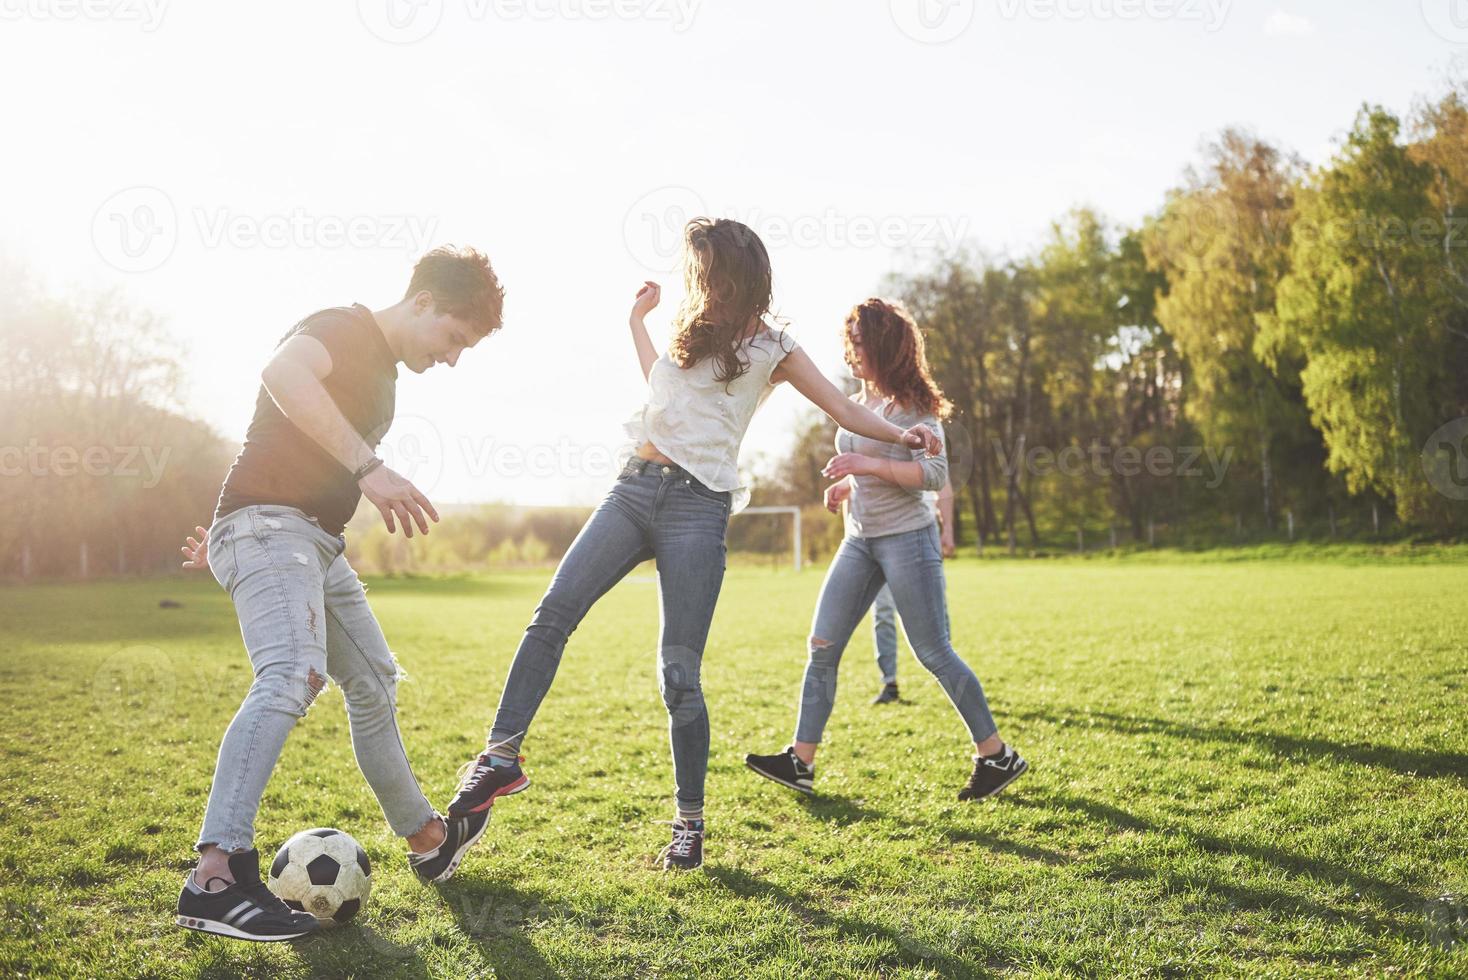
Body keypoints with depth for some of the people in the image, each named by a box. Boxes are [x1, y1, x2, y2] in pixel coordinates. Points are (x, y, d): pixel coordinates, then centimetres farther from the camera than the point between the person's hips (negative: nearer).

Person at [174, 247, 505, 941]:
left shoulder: (382, 374, 21)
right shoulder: (345, 327, -9)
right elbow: (283, 371, -33)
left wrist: (228, 534, 30)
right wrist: (369, 466, -36)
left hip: (318, 544, 10)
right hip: (269, 526, -10)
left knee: (373, 687, 18)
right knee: (293, 675, -31)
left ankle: (428, 840, 34)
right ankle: (215, 878, -37)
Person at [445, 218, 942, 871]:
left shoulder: (769, 348, 6)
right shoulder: (691, 331, 22)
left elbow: (846, 411, 2)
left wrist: (901, 435, -14)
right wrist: (638, 319, 41)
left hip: (697, 506, -5)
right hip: (635, 486, 5)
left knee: (679, 675, -7)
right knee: (552, 615, -11)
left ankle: (690, 824, 6)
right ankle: (502, 756, -3)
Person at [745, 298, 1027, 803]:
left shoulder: (911, 402, -9)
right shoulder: (856, 403, 13)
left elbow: (934, 473, -17)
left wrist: (868, 465, -23)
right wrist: (847, 484, 7)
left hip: (907, 538, -8)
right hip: (859, 539, 8)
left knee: (934, 652, -3)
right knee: (822, 646, 1)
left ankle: (997, 756, 11)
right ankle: (800, 762, 5)